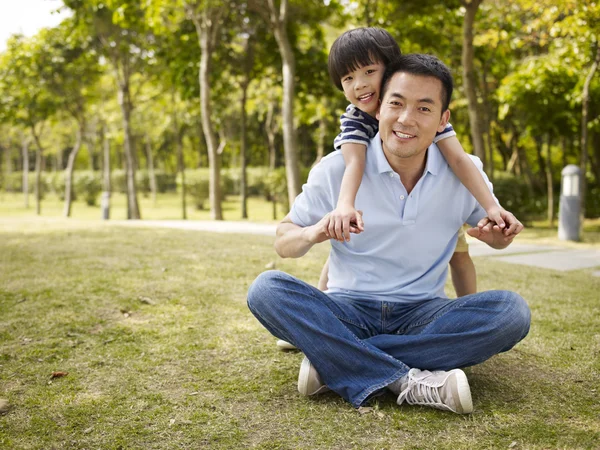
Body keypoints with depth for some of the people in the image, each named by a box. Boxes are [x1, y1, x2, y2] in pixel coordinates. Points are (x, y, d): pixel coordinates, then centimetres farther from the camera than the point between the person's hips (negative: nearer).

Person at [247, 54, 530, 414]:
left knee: (512, 311, -26)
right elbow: (284, 242, 0)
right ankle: (409, 381, -32)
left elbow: (495, 231, 13)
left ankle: (333, 362, -25)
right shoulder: (336, 169, -7)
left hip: (423, 315, 2)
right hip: (348, 311, -1)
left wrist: (500, 234, -13)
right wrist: (312, 234, -25)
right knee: (266, 289, -27)